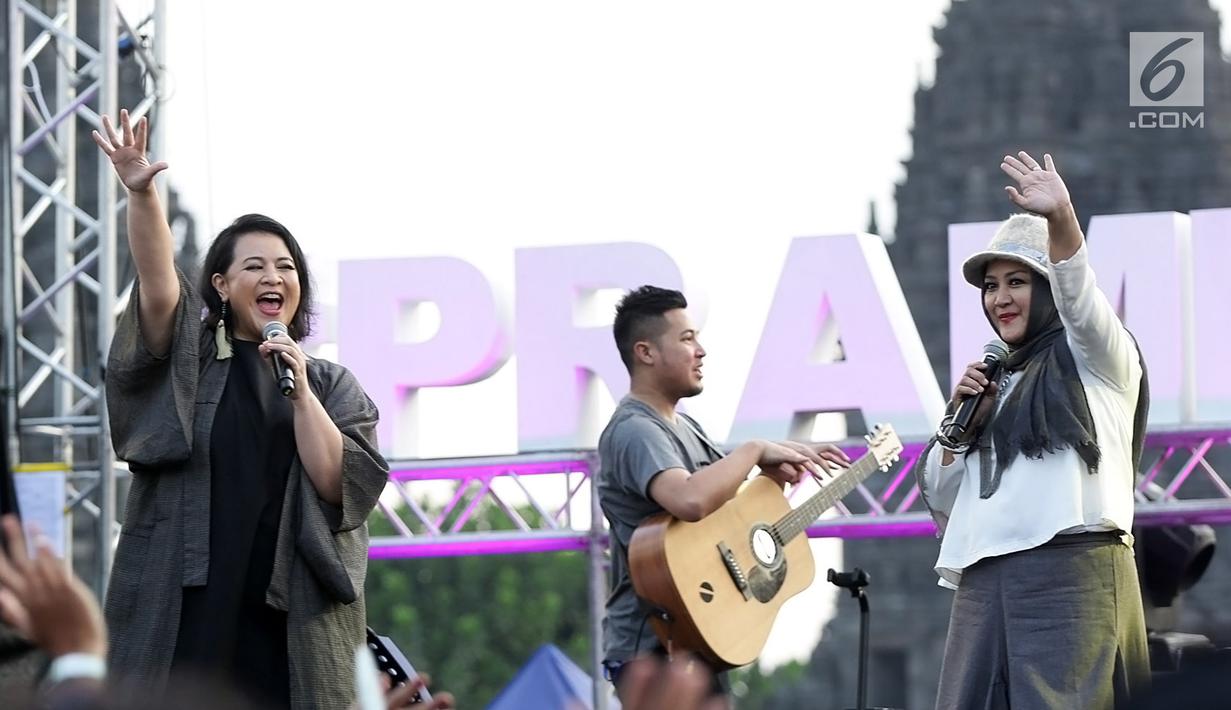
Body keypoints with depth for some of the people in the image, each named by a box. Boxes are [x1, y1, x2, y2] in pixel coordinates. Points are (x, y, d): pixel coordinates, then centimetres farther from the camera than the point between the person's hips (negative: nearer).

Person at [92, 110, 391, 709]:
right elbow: (157, 281, -8)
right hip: (185, 609, -1)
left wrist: (300, 390, -7)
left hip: (293, 618, 1)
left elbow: (342, 483, 1)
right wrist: (141, 194, -25)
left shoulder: (332, 385, 14)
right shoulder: (189, 362, 10)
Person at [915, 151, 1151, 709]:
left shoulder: (1098, 360, 9)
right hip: (983, 582, 6)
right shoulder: (994, 383, 27)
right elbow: (940, 499, 25)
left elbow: (1078, 298, -14)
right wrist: (960, 422, 8)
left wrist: (1060, 219, -33)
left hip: (1072, 572, -6)